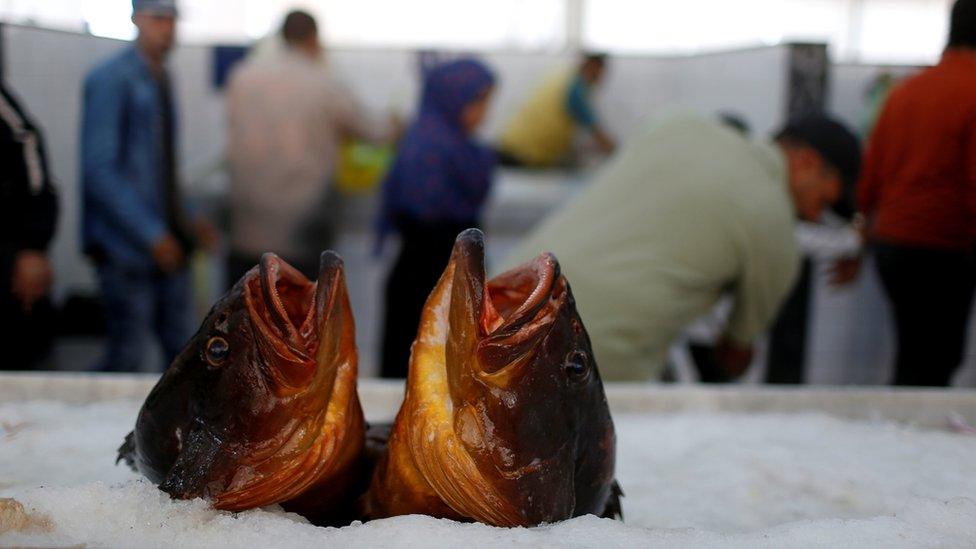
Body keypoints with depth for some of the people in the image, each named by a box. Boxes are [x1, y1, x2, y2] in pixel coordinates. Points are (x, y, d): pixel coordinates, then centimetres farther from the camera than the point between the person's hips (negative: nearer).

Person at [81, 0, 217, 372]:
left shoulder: (161, 80, 13)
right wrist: (151, 233, -20)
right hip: (126, 245, -7)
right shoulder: (110, 79, -11)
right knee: (127, 355, 0)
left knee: (181, 350, 10)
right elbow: (99, 169, -18)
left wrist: (189, 219, 9)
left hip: (168, 242, 7)